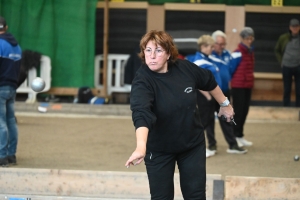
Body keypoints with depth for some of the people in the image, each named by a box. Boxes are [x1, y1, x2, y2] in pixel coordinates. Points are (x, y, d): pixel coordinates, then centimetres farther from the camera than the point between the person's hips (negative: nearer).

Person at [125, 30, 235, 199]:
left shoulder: (185, 68, -13)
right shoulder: (143, 81, -27)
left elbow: (209, 81, 8)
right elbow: (141, 114, -44)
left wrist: (225, 104, 20)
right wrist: (141, 146, -60)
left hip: (193, 144, 3)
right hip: (159, 149, -3)